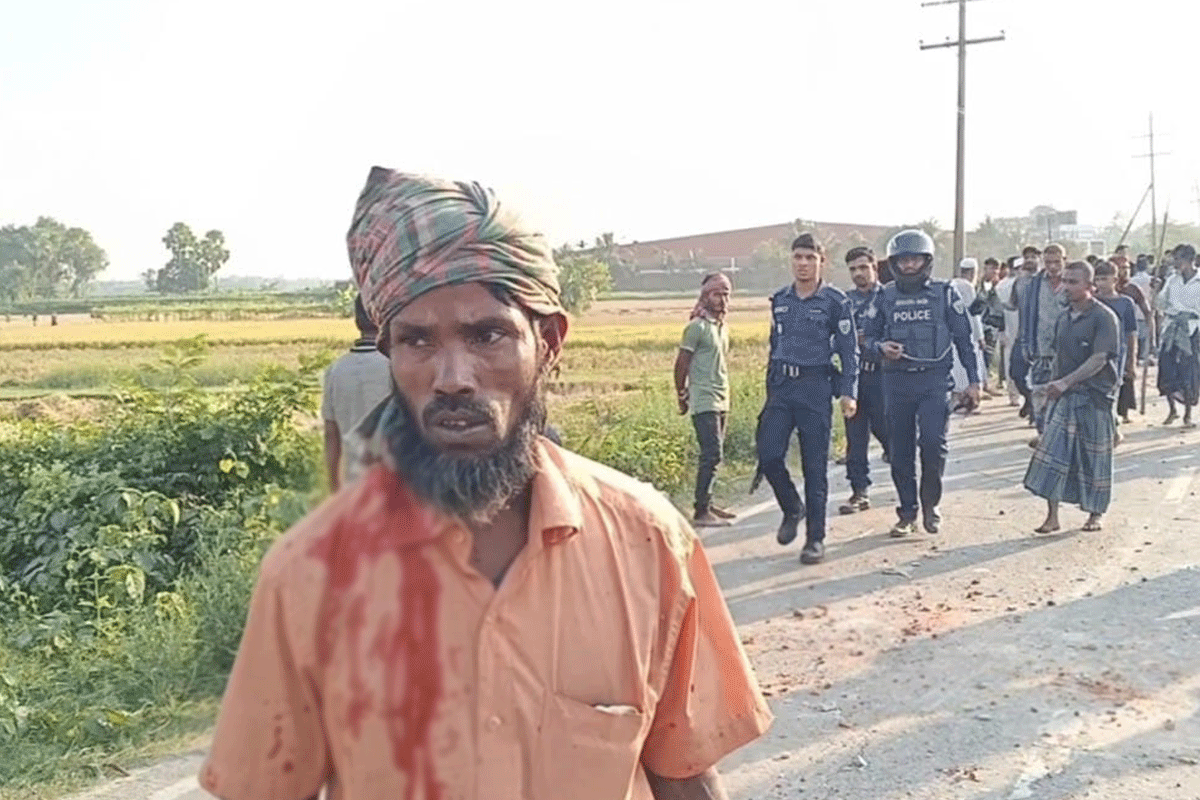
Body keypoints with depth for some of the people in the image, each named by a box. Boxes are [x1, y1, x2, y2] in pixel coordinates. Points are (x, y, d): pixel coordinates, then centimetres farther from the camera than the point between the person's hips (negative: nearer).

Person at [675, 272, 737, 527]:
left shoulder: (723, 327, 16)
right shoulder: (697, 327, -10)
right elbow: (681, 365, -7)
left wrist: (724, 393, 17)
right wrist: (683, 397, -1)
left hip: (721, 401, 8)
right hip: (704, 402, -8)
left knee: (713, 455, 10)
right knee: (711, 455, -12)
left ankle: (707, 504, 17)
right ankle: (701, 512, -9)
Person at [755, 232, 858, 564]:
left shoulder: (835, 301, -3)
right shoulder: (780, 300, 11)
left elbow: (849, 350, -2)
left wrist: (848, 392, -10)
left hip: (815, 387, -4)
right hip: (782, 387, 4)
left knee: (814, 465, 0)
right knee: (768, 454, -6)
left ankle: (815, 539, 9)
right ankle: (792, 508, 22)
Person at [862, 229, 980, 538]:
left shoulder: (945, 293, 4)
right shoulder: (886, 296, 9)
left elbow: (964, 338, 6)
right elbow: (870, 336, 16)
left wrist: (973, 380, 2)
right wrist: (881, 346, -8)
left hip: (935, 379, -2)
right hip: (897, 381, 2)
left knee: (933, 442, -15)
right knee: (900, 450, 5)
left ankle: (931, 503, 8)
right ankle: (907, 513, 18)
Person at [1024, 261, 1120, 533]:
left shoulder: (1104, 317, -9)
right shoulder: (1063, 318, 11)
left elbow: (1099, 359, -17)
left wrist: (1066, 382, -22)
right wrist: (1052, 385, 10)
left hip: (1094, 397, -5)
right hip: (1063, 397, 5)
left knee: (1094, 457, 6)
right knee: (1052, 452, -5)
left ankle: (1095, 515, 22)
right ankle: (1052, 517, -3)